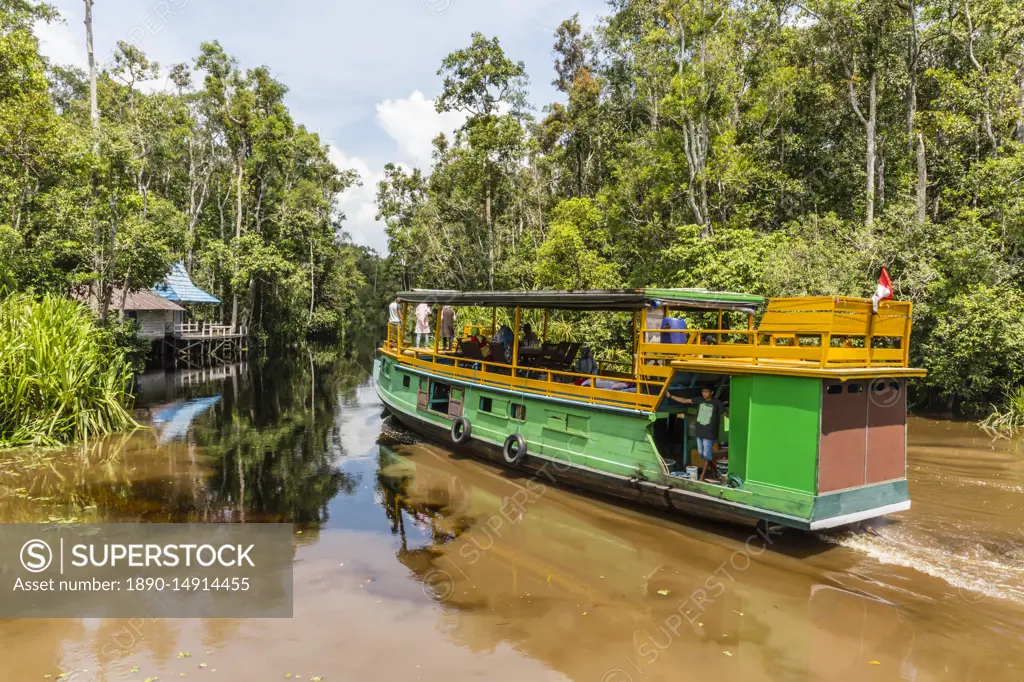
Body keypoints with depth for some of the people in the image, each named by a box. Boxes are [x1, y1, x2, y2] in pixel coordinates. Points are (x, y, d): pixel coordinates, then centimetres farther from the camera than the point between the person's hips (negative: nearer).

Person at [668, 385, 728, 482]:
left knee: (707, 455, -1)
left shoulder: (717, 403, -10)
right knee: (702, 454, 14)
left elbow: (726, 414, -11)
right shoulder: (699, 400, 3)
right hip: (699, 432, 6)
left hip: (709, 434, -6)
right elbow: (685, 401, 8)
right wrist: (670, 396, 7)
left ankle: (703, 475, 11)